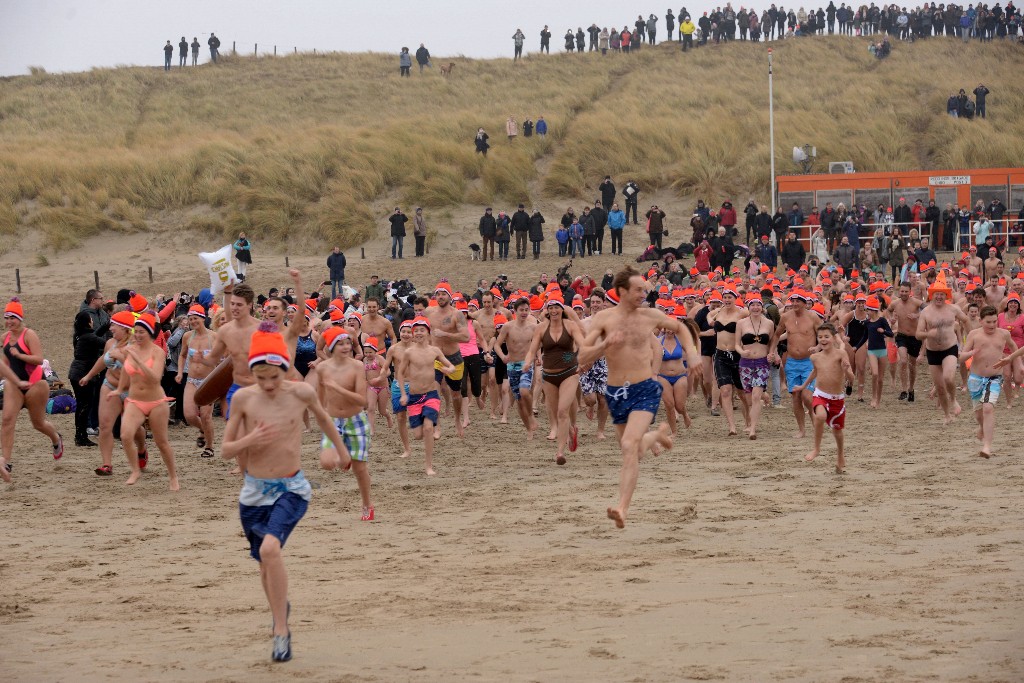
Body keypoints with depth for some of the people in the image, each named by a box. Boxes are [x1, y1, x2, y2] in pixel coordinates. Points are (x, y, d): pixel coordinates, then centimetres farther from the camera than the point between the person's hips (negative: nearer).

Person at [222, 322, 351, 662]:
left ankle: (281, 630, -17)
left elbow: (322, 417, 15)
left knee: (270, 548, -27)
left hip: (291, 489, -3)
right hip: (254, 491, 3)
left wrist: (341, 449, 28)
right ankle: (279, 608, 48)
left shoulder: (301, 393, -9)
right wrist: (250, 440, -21)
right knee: (265, 561, 16)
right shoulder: (243, 398, -7)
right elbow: (225, 451, -1)